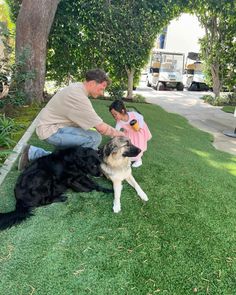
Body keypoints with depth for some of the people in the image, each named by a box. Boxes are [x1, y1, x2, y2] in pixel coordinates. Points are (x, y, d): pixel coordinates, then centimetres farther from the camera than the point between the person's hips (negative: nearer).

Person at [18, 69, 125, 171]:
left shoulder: (77, 87, 5)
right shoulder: (79, 96, -25)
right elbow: (101, 128, -24)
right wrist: (118, 133, -8)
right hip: (51, 129, -10)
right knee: (94, 138, -23)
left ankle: (33, 153, 19)